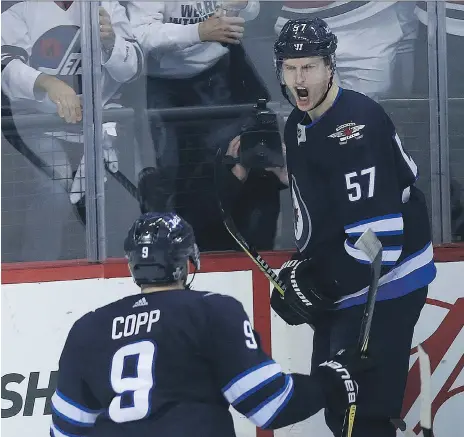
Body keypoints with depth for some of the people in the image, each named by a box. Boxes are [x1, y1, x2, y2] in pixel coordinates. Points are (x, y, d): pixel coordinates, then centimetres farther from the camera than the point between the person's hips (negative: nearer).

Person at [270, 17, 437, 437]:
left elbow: (378, 234, -28)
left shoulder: (358, 125, -23)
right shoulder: (297, 127, 8)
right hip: (340, 282, 10)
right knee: (330, 397, 16)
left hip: (386, 281, -10)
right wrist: (302, 267, 7)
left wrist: (320, 286, -23)